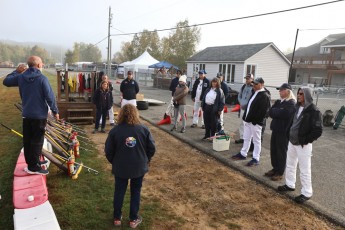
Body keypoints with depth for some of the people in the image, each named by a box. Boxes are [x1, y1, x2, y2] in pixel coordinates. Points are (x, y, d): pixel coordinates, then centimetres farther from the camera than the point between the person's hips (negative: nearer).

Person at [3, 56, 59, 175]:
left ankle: (32, 161, 28)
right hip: (39, 115, -6)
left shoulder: (21, 77, 2)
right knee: (37, 141, 0)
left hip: (26, 115, 6)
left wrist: (17, 71, 24)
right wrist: (55, 111, -4)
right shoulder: (42, 78, -15)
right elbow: (50, 97, -15)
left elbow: (6, 81, 19)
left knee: (27, 140, 15)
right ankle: (33, 167, 5)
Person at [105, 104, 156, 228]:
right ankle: (133, 219, 27)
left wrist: (114, 162, 13)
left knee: (119, 192, 18)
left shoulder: (115, 130, -12)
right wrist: (146, 160, 13)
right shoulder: (144, 129, -11)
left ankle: (117, 218, 32)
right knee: (135, 192, 17)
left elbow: (108, 151, -6)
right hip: (139, 168, 0)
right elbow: (152, 148, -4)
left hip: (120, 168, 0)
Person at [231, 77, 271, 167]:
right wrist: (245, 117, 14)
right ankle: (243, 154, 31)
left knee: (256, 140, 2)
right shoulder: (254, 93, 16)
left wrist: (256, 120, -21)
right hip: (248, 120, 9)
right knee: (246, 138, 18)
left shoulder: (264, 95, -13)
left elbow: (264, 111, -20)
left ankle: (256, 159, 11)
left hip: (256, 122, -9)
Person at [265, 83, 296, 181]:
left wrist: (274, 111, -9)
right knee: (273, 150, 14)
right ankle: (275, 169, 29)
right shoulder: (278, 102, 13)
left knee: (281, 152, 3)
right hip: (275, 129, 7)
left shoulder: (291, 103, -11)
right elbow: (270, 112, 3)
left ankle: (280, 173, 15)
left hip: (284, 131, -7)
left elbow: (283, 114, -25)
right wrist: (278, 111, -14)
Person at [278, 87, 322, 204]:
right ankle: (289, 184, 37)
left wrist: (305, 140, -15)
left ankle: (306, 193, 18)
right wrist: (289, 135, 9)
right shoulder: (297, 107, 5)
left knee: (304, 169, 3)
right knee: (290, 165, 20)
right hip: (292, 142, 8)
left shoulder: (314, 111, -16)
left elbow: (318, 131, -18)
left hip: (303, 145, -8)